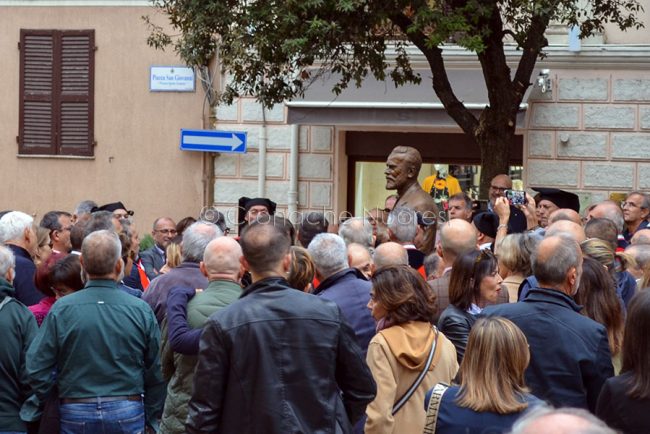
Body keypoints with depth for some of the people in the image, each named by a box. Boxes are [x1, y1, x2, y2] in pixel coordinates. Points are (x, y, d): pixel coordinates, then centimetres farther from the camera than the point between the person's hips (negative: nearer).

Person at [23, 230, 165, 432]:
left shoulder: (61, 309, -7)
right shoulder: (141, 310, -5)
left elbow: (36, 367, -8)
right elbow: (156, 373, 0)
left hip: (75, 416, 0)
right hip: (128, 414, 0)